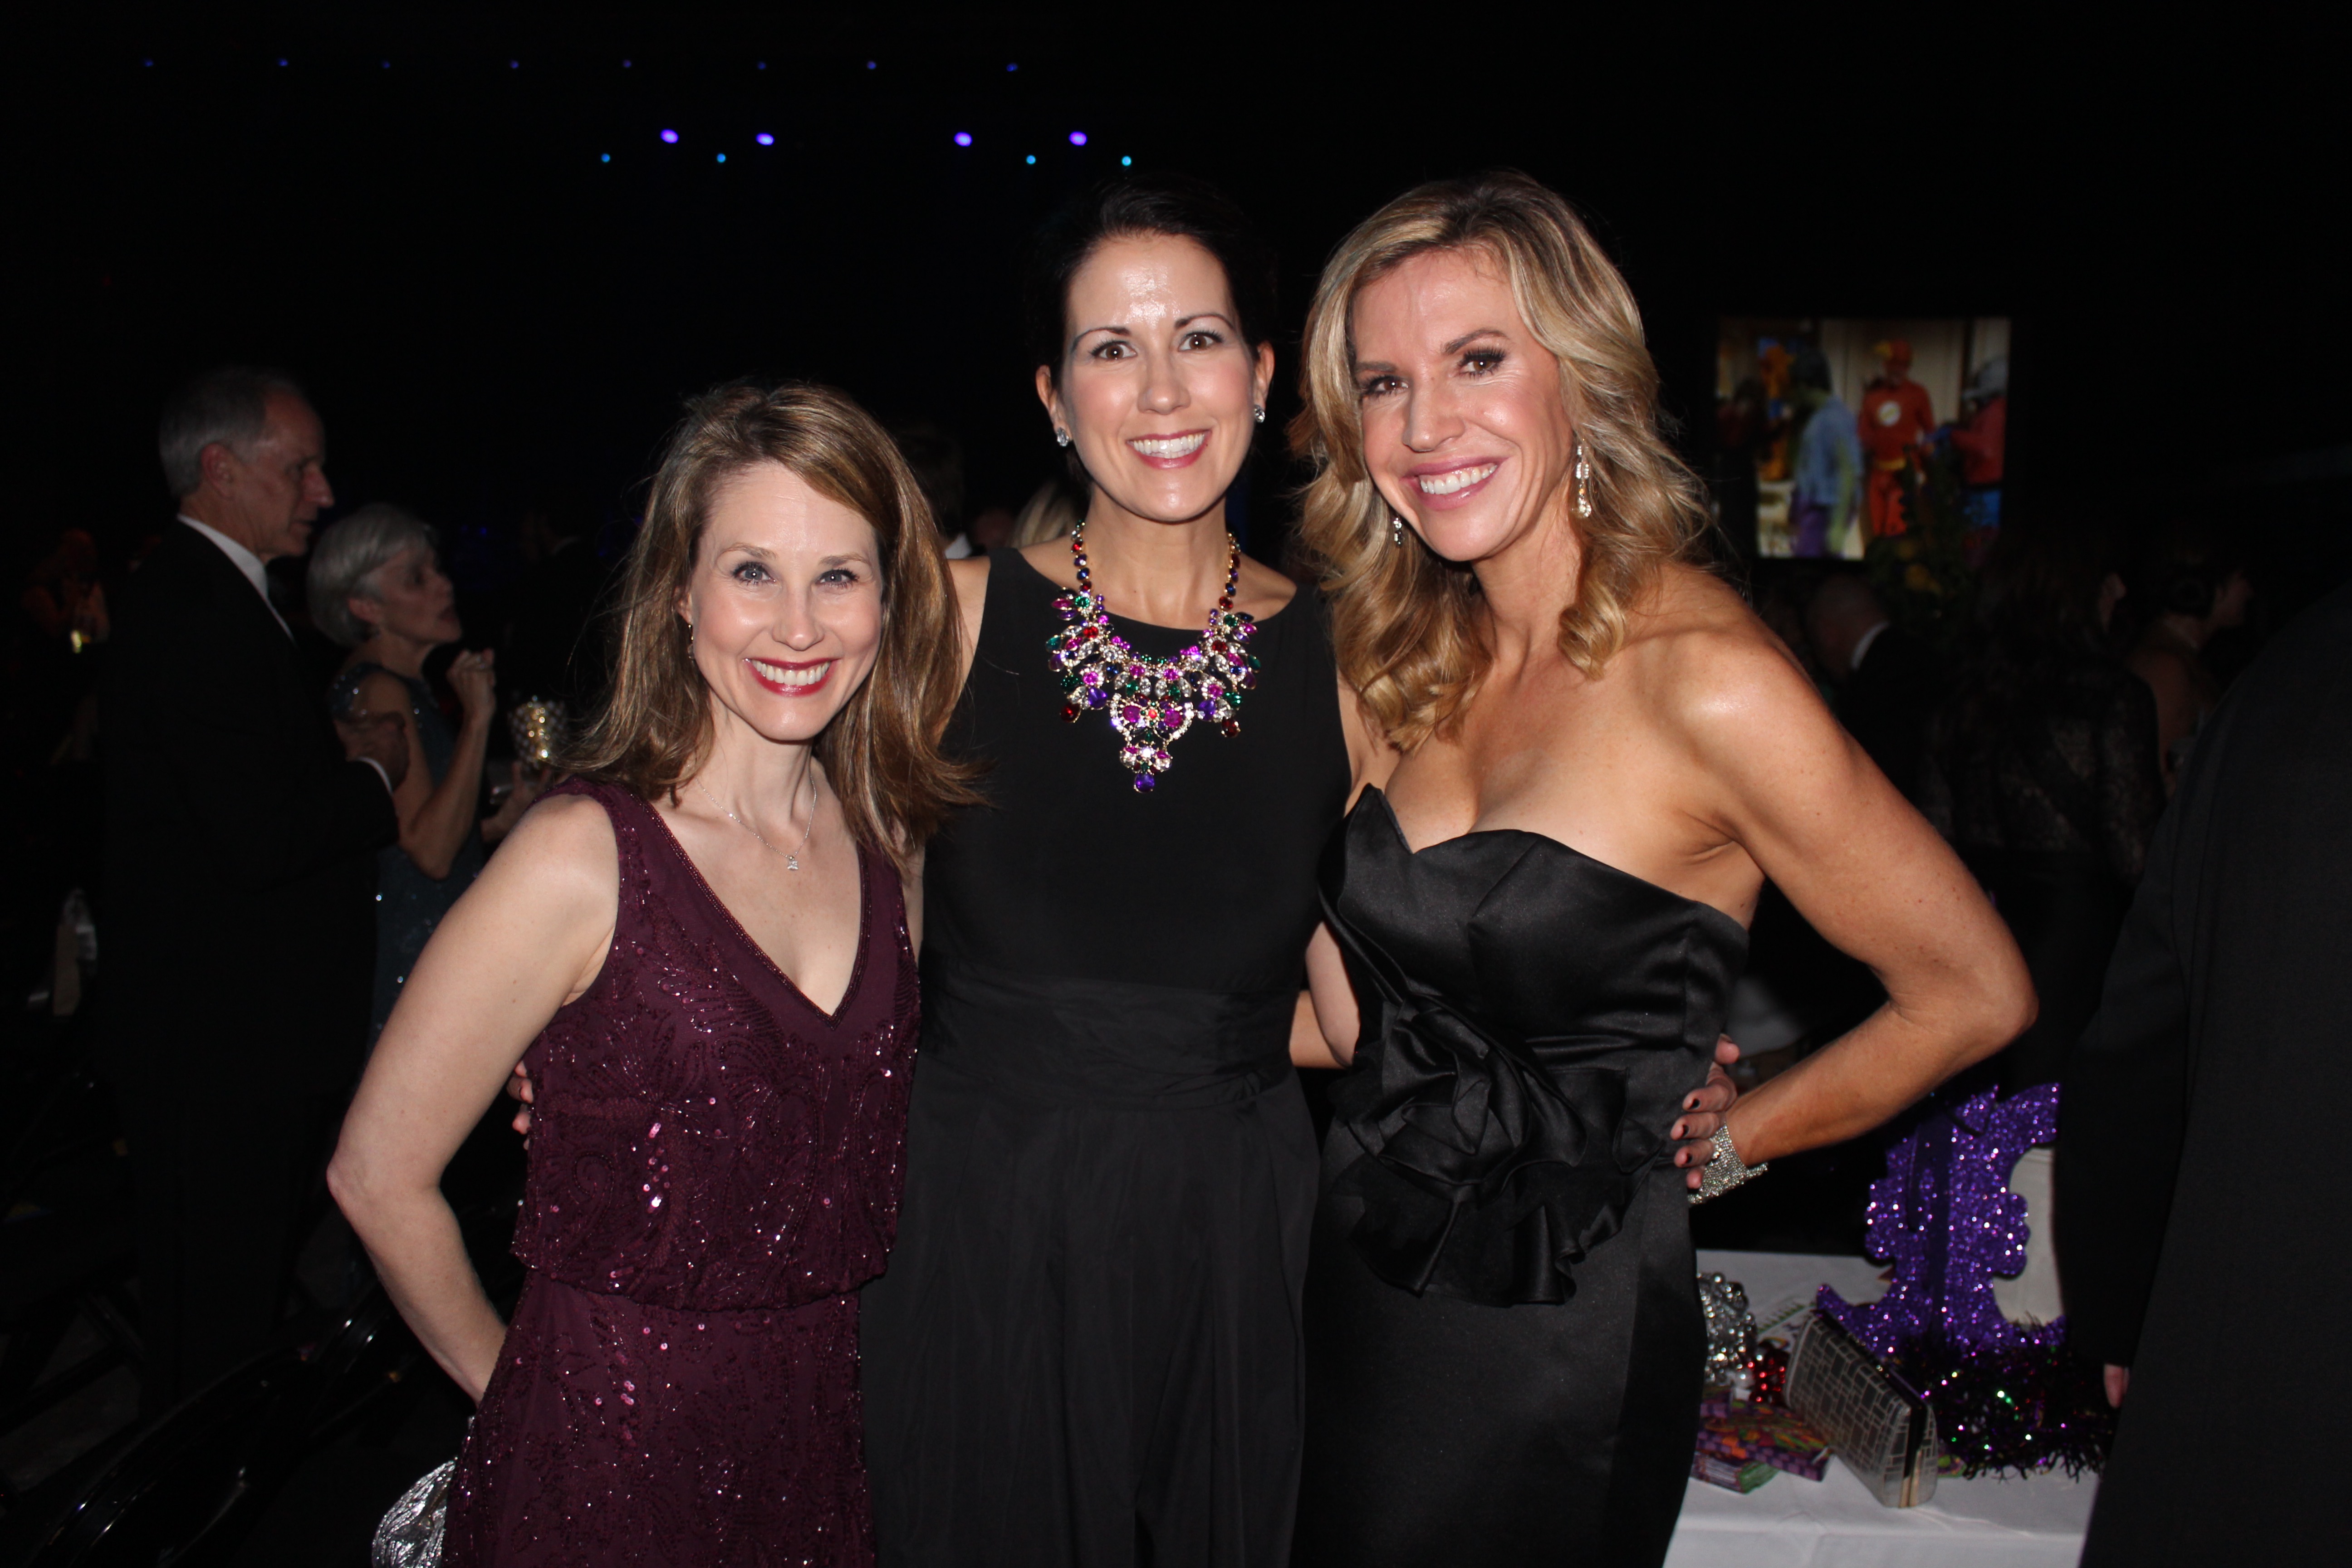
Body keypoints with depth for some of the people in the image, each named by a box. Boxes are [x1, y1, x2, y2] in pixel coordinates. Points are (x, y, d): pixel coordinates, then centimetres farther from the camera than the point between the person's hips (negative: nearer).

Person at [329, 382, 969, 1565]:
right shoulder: (582, 857, -19)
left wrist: (813, 1352, 7)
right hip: (608, 1454, -4)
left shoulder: (887, 838, -3)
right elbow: (379, 1177, -11)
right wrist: (514, 1383, 0)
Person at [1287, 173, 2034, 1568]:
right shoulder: (1414, 658, 1)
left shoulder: (1705, 679, -20)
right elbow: (1362, 1023, 7)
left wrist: (1718, 1143, -3)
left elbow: (1975, 994, -10)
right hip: (1356, 1282, 6)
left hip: (1553, 1342, -6)